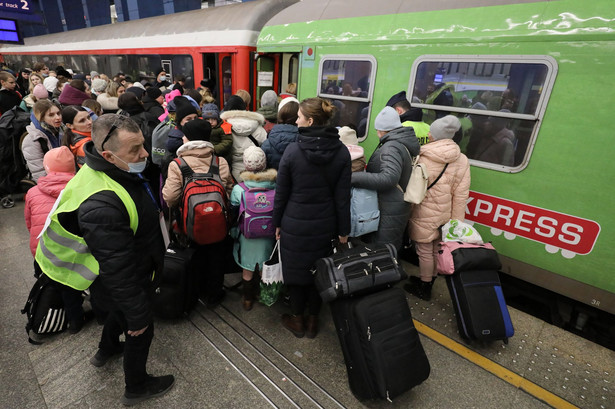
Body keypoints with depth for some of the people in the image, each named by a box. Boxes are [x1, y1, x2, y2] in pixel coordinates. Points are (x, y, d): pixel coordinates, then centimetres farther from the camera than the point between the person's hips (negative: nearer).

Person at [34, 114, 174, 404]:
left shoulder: (113, 171, -9)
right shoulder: (102, 204, -42)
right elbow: (118, 269, -34)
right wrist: (138, 313, -21)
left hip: (130, 271, 9)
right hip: (122, 284, -9)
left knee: (122, 312, 36)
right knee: (140, 331, 17)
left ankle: (107, 350, 67)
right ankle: (136, 387, 45)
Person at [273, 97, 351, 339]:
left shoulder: (292, 151, -15)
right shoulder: (342, 152, -7)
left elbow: (281, 193, -8)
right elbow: (342, 196, -4)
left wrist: (277, 223, 6)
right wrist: (343, 229, 5)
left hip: (295, 223, -2)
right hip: (325, 225, 3)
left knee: (295, 270, 16)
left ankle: (297, 320, 36)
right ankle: (313, 321, 36)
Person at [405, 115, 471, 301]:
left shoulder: (422, 159, -19)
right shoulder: (462, 161, -3)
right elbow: (461, 194, -2)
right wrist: (456, 221, 4)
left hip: (425, 216, -6)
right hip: (445, 216, 6)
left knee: (425, 251, 9)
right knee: (437, 250, 19)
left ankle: (424, 289, 26)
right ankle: (428, 281, 39)